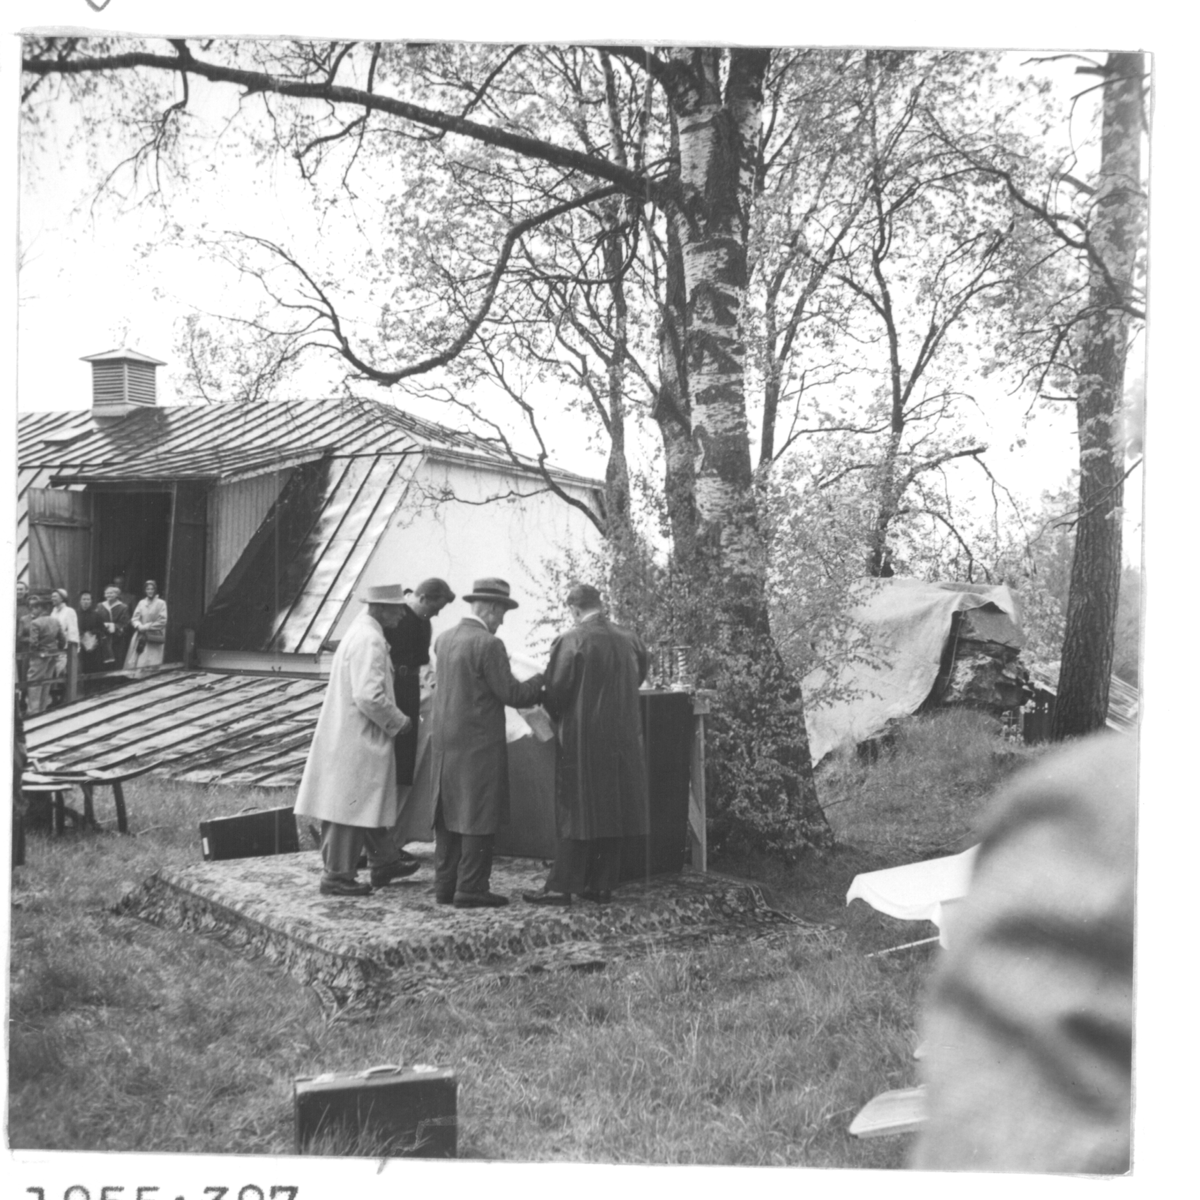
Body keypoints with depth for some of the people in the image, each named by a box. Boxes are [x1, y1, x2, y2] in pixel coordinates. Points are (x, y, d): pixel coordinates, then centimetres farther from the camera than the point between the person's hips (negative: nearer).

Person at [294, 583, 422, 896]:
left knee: (369, 801, 18)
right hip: (357, 738, -11)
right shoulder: (369, 640, -20)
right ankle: (337, 876, 5)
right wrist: (398, 721, -14)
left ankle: (383, 864, 29)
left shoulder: (361, 632, 12)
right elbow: (369, 696, -27)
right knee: (351, 805, -3)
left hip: (351, 736, 11)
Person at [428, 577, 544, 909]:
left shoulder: (444, 640, 9)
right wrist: (543, 680, 3)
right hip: (478, 744, -8)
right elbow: (511, 694, -14)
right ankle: (471, 889, 2)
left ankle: (445, 884, 20)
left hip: (444, 743, 8)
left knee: (448, 815, 14)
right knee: (479, 818, 0)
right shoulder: (488, 644, -16)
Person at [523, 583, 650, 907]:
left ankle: (561, 886, 4)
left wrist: (557, 717, 11)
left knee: (577, 811, 1)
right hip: (623, 739, 5)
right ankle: (602, 885, 16)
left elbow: (555, 691, -9)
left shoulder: (571, 642, -13)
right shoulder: (630, 640, 2)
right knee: (611, 810, 11)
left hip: (582, 738, -5)